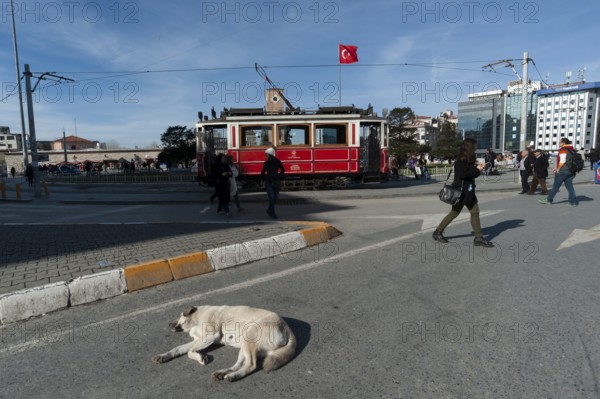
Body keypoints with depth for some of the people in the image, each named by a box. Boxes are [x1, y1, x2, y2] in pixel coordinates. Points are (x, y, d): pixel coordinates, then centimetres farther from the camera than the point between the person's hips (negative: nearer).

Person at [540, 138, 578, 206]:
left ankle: (549, 199, 9)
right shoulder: (572, 150, 16)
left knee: (556, 186, 0)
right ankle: (573, 201, 5)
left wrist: (558, 168, -8)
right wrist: (557, 167, 22)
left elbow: (562, 161, -20)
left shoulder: (563, 150, -12)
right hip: (570, 171, 8)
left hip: (562, 171, -8)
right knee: (569, 186, 9)